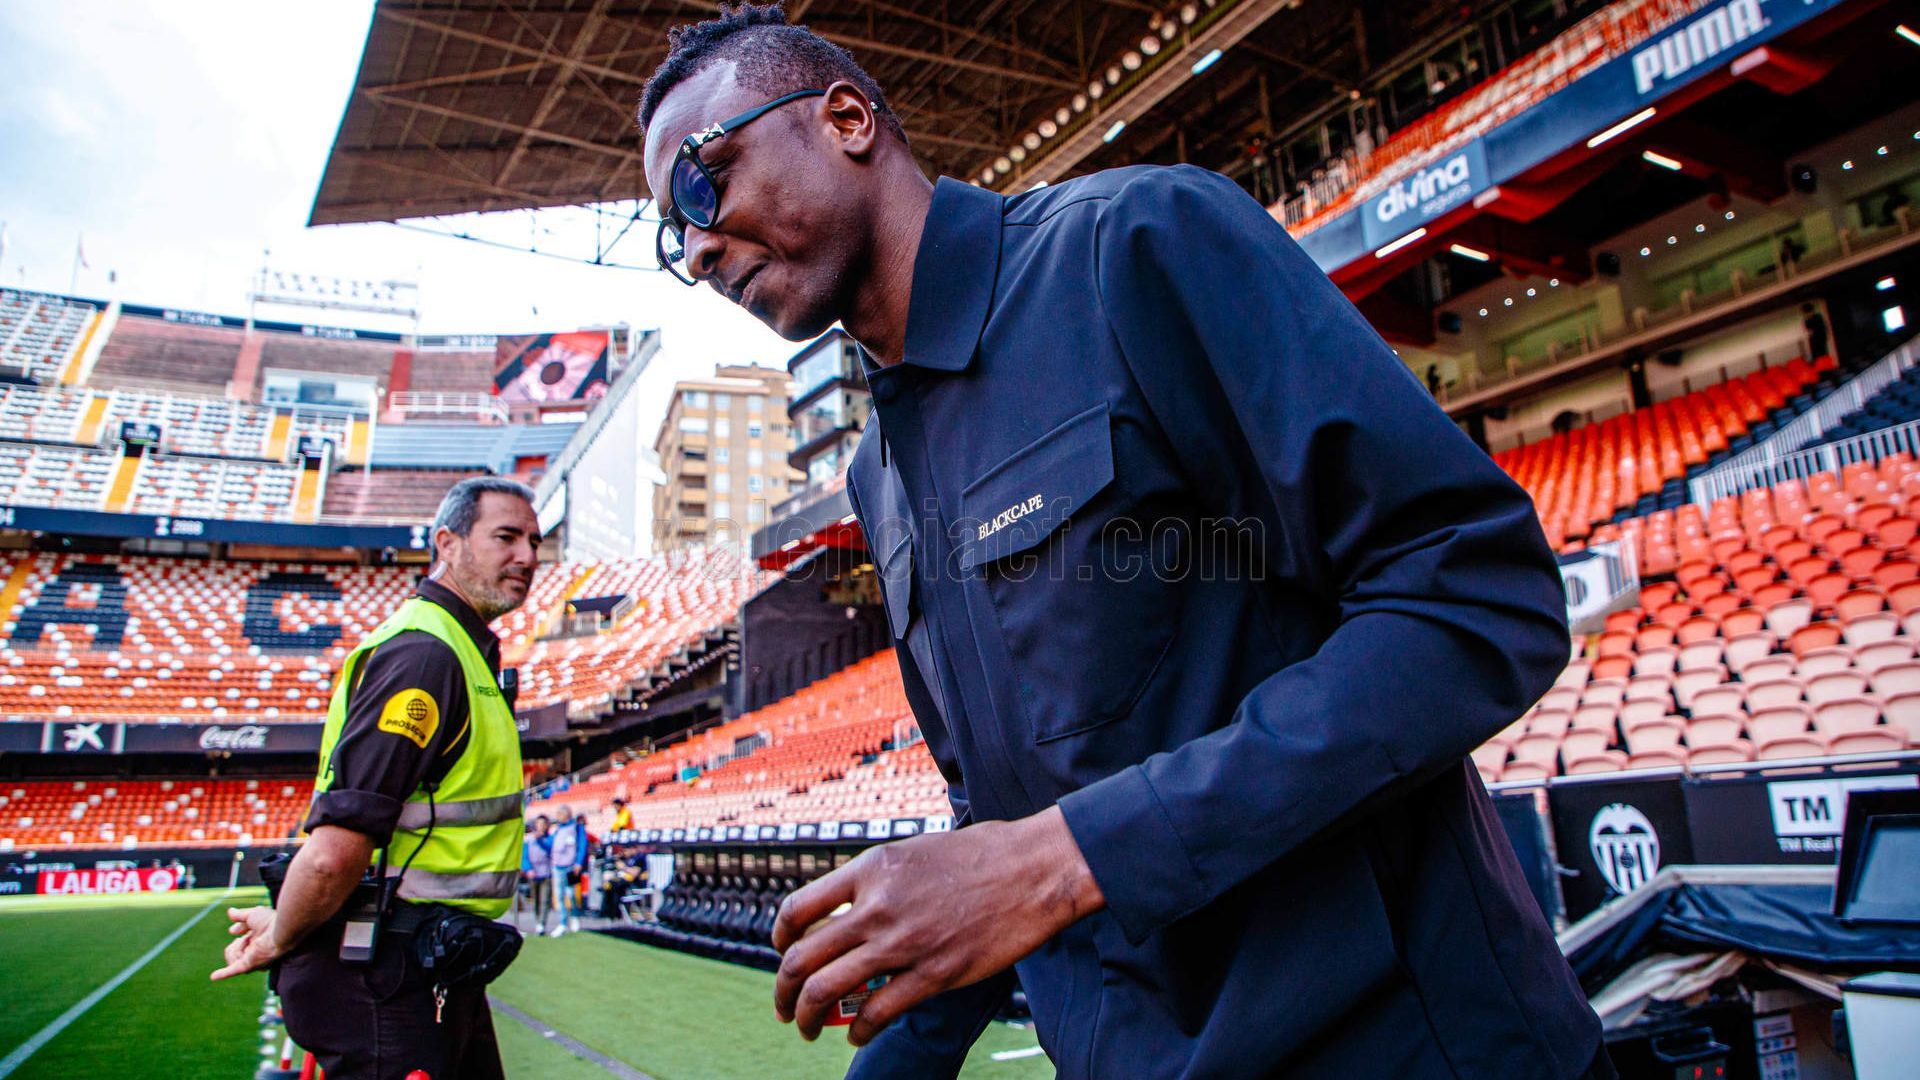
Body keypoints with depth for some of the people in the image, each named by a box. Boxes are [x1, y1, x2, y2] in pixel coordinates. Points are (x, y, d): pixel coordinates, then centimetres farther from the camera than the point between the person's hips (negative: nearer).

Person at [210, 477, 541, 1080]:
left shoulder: (458, 647, 13)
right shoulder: (423, 654, -21)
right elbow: (333, 854, -28)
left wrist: (282, 933, 11)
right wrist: (280, 942, -11)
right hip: (391, 978, -10)